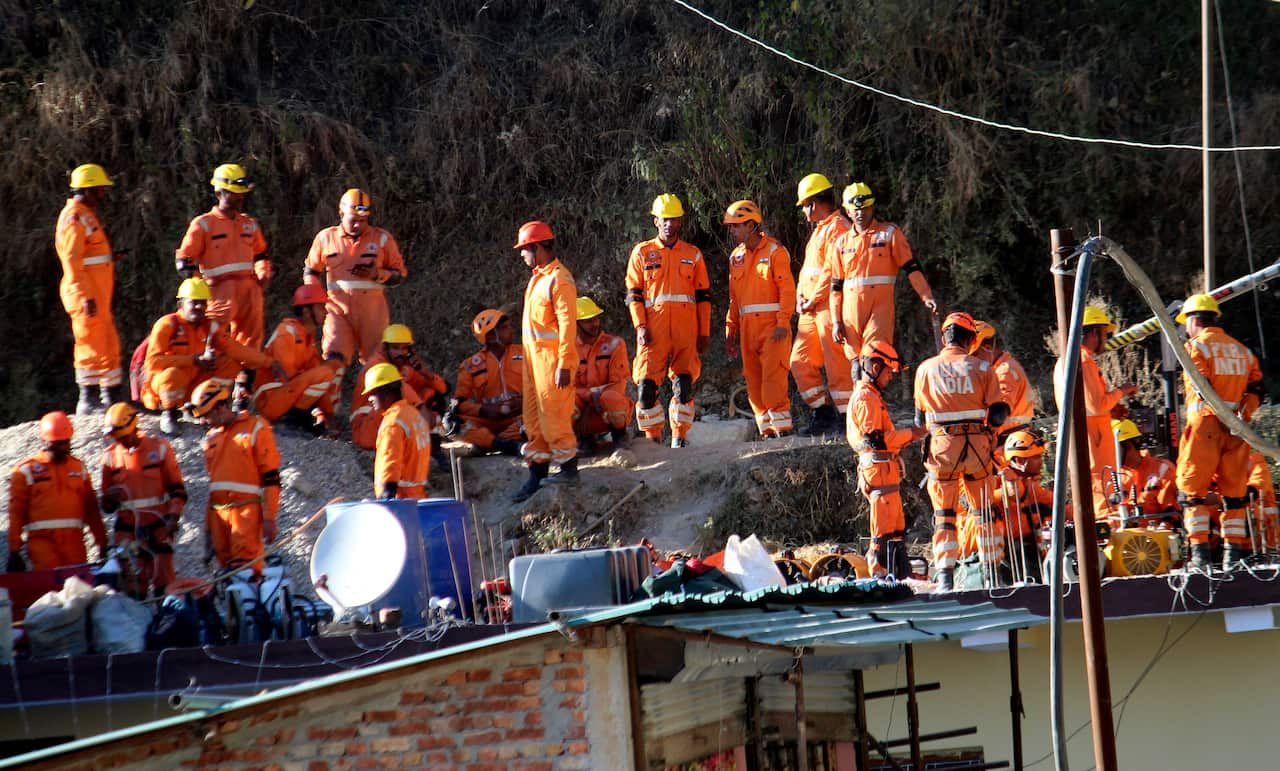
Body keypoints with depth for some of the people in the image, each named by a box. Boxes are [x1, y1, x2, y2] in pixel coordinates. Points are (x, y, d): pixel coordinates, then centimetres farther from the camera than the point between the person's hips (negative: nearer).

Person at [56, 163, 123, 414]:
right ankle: (88, 400, -2)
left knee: (109, 345, 15)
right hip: (87, 297, -10)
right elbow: (72, 262, -20)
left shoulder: (87, 216, 18)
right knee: (91, 346, -6)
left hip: (98, 295, 10)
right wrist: (86, 296, -25)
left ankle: (111, 396, 22)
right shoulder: (74, 218, -14)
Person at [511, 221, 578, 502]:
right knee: (533, 418, 11)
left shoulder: (560, 280, -15)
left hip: (553, 357, -10)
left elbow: (568, 324, -18)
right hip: (534, 356, 10)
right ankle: (537, 473, 16)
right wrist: (529, 358, 17)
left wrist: (564, 365, -21)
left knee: (553, 415, -6)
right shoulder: (538, 277, 14)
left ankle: (568, 467, 4)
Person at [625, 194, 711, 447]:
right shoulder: (642, 253, 10)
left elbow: (703, 296, 15)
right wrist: (640, 326, -6)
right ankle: (653, 437, 0)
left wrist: (704, 333, 8)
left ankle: (680, 437, 6)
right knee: (647, 385, -10)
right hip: (653, 330, -1)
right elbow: (633, 294, 7)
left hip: (686, 329, 1)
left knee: (684, 385, -3)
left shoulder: (693, 255, 14)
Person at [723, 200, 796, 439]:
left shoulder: (774, 251, -3)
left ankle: (783, 428, -11)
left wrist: (783, 323, -18)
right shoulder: (736, 257, 16)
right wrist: (730, 332, 15)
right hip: (747, 328, 6)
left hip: (772, 327, -6)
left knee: (772, 377, -13)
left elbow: (787, 290, -9)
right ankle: (767, 431, 9)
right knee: (754, 381, 4)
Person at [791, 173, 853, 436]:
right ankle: (823, 414, 14)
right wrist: (800, 297, 8)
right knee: (800, 361, 8)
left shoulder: (838, 228, -10)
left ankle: (846, 420, -4)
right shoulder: (818, 230, 22)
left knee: (836, 364, -8)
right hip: (811, 309, 10)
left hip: (830, 306, -10)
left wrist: (813, 300, -14)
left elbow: (833, 271, -17)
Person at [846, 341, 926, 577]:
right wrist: (910, 434, -14)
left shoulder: (871, 396, 21)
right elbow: (875, 439, -21)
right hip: (879, 468, -11)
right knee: (884, 530, -9)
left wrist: (907, 435, 13)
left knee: (896, 524, 14)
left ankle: (902, 573, 18)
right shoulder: (866, 398, -14)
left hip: (885, 469, 11)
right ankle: (880, 575, -8)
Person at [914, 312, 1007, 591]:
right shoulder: (982, 367, -1)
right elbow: (996, 415, -2)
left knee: (944, 513, 6)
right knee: (983, 510, 12)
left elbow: (920, 418, 7)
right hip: (978, 447, 0)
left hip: (942, 448, 0)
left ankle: (945, 575, -1)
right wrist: (1003, 412, 20)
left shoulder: (926, 369, 0)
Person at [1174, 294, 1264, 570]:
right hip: (1236, 429, 6)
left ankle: (1200, 554, -8)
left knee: (1192, 490, 0)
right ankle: (1233, 554, 8)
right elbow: (1257, 388, 10)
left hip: (1205, 424, -6)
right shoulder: (1242, 350, 17)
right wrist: (1242, 414, 0)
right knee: (1234, 492, 10)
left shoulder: (1197, 346, -3)